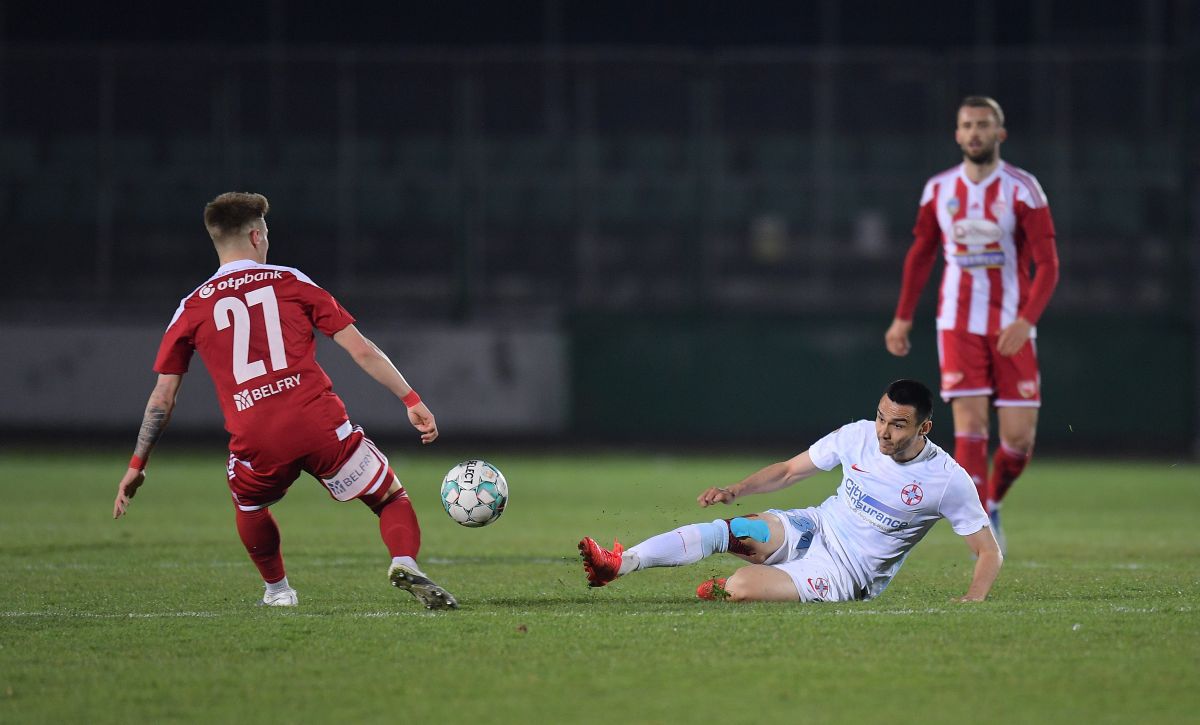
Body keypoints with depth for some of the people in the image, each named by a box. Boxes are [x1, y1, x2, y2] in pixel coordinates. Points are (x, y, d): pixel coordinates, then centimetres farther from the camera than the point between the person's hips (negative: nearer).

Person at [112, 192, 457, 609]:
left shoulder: (193, 308, 14)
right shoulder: (291, 282, 11)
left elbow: (163, 396, 15)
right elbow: (361, 350, 7)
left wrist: (137, 466, 22)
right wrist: (412, 401, 12)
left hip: (255, 443, 1)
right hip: (321, 426, -1)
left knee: (249, 506, 35)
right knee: (391, 498, 11)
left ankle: (277, 589, 34)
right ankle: (405, 563, -16)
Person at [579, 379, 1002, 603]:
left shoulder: (948, 480, -17)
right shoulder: (858, 436, -5)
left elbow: (989, 552, -9)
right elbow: (789, 471, 8)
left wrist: (974, 597, -27)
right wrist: (735, 491, -6)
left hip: (847, 575, -5)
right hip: (813, 529, 5)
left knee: (739, 588, -29)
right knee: (724, 531, -24)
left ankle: (718, 590, 7)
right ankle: (617, 565, -24)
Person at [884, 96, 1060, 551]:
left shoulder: (1022, 190, -5)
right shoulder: (939, 189, 5)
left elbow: (1047, 264, -9)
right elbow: (920, 255, 19)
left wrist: (1025, 320, -22)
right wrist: (903, 317, 13)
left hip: (1012, 329, -1)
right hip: (959, 325, 1)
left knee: (1019, 435, -3)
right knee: (970, 423, -13)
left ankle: (991, 504, 25)